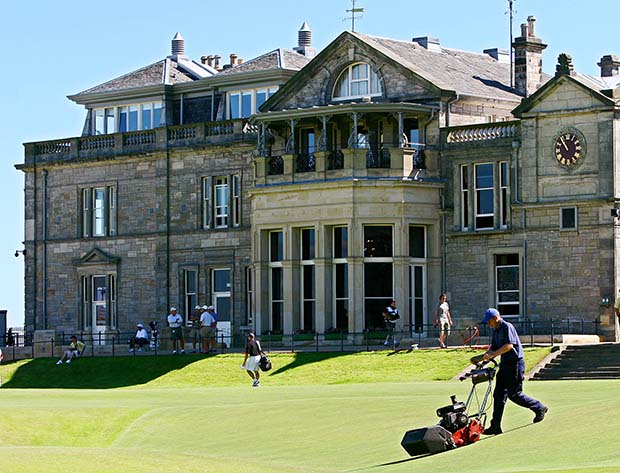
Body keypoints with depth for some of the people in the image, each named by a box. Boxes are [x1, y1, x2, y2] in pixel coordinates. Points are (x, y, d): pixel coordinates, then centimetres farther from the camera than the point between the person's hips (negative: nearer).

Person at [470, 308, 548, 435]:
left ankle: (540, 408, 16)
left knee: (514, 394, -4)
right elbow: (493, 349, 17)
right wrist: (480, 358, 6)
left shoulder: (507, 327, -14)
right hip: (505, 364, 9)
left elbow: (509, 345, -25)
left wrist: (492, 354, -29)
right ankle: (496, 426, 3)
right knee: (499, 395, 4)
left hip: (515, 363, -9)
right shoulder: (495, 330, 14)